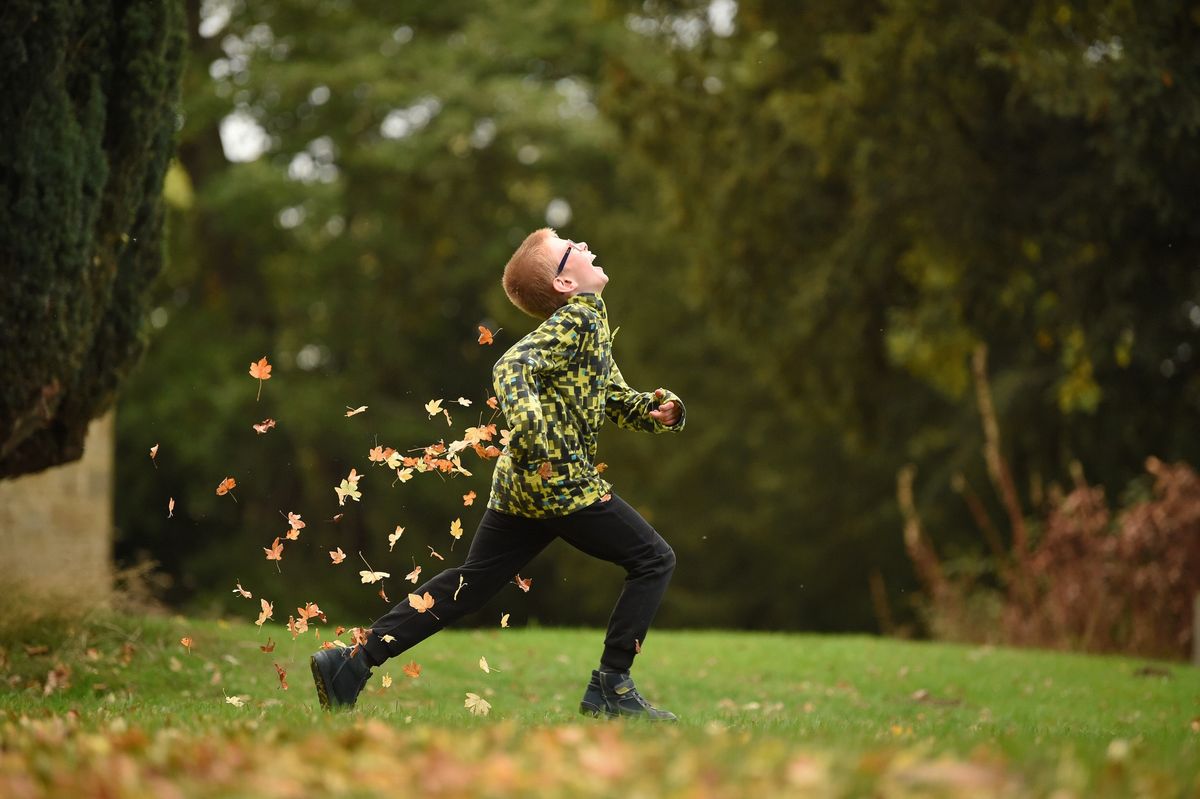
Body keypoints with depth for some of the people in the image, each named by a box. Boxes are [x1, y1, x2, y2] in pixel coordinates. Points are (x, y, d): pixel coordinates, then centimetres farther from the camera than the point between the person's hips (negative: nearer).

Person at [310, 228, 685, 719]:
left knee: (469, 584, 8)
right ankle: (610, 687, 0)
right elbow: (512, 370, -25)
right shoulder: (576, 321, -10)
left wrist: (655, 410, 7)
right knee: (654, 560, 1)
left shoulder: (589, 322, 20)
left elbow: (614, 398, 27)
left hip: (519, 483, 9)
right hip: (562, 481, -9)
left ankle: (354, 662, 4)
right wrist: (534, 442, -34)